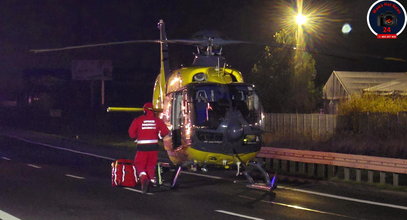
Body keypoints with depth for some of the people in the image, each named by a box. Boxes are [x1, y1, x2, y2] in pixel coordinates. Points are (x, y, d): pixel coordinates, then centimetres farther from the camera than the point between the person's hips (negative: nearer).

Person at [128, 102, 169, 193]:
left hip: (142, 146, -2)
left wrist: (136, 138, 15)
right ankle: (152, 178, 0)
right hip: (154, 146, 2)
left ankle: (143, 177, -21)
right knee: (151, 164, 19)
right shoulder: (157, 120, 3)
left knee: (139, 164, 5)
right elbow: (165, 132, 1)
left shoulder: (138, 120, -2)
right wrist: (160, 135, 21)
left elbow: (131, 132, -4)